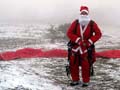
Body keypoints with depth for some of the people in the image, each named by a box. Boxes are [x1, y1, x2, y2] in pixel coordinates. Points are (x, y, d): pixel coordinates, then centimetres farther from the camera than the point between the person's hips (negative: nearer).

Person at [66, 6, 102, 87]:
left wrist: (89, 41, -12)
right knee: (73, 64, 5)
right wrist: (78, 40, -16)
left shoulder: (92, 24, -5)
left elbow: (98, 34, -3)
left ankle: (86, 81, 13)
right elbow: (69, 33, -6)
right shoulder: (75, 23, -2)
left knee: (85, 65, -3)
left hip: (87, 48, -2)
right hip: (76, 47, 2)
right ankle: (75, 80, 21)